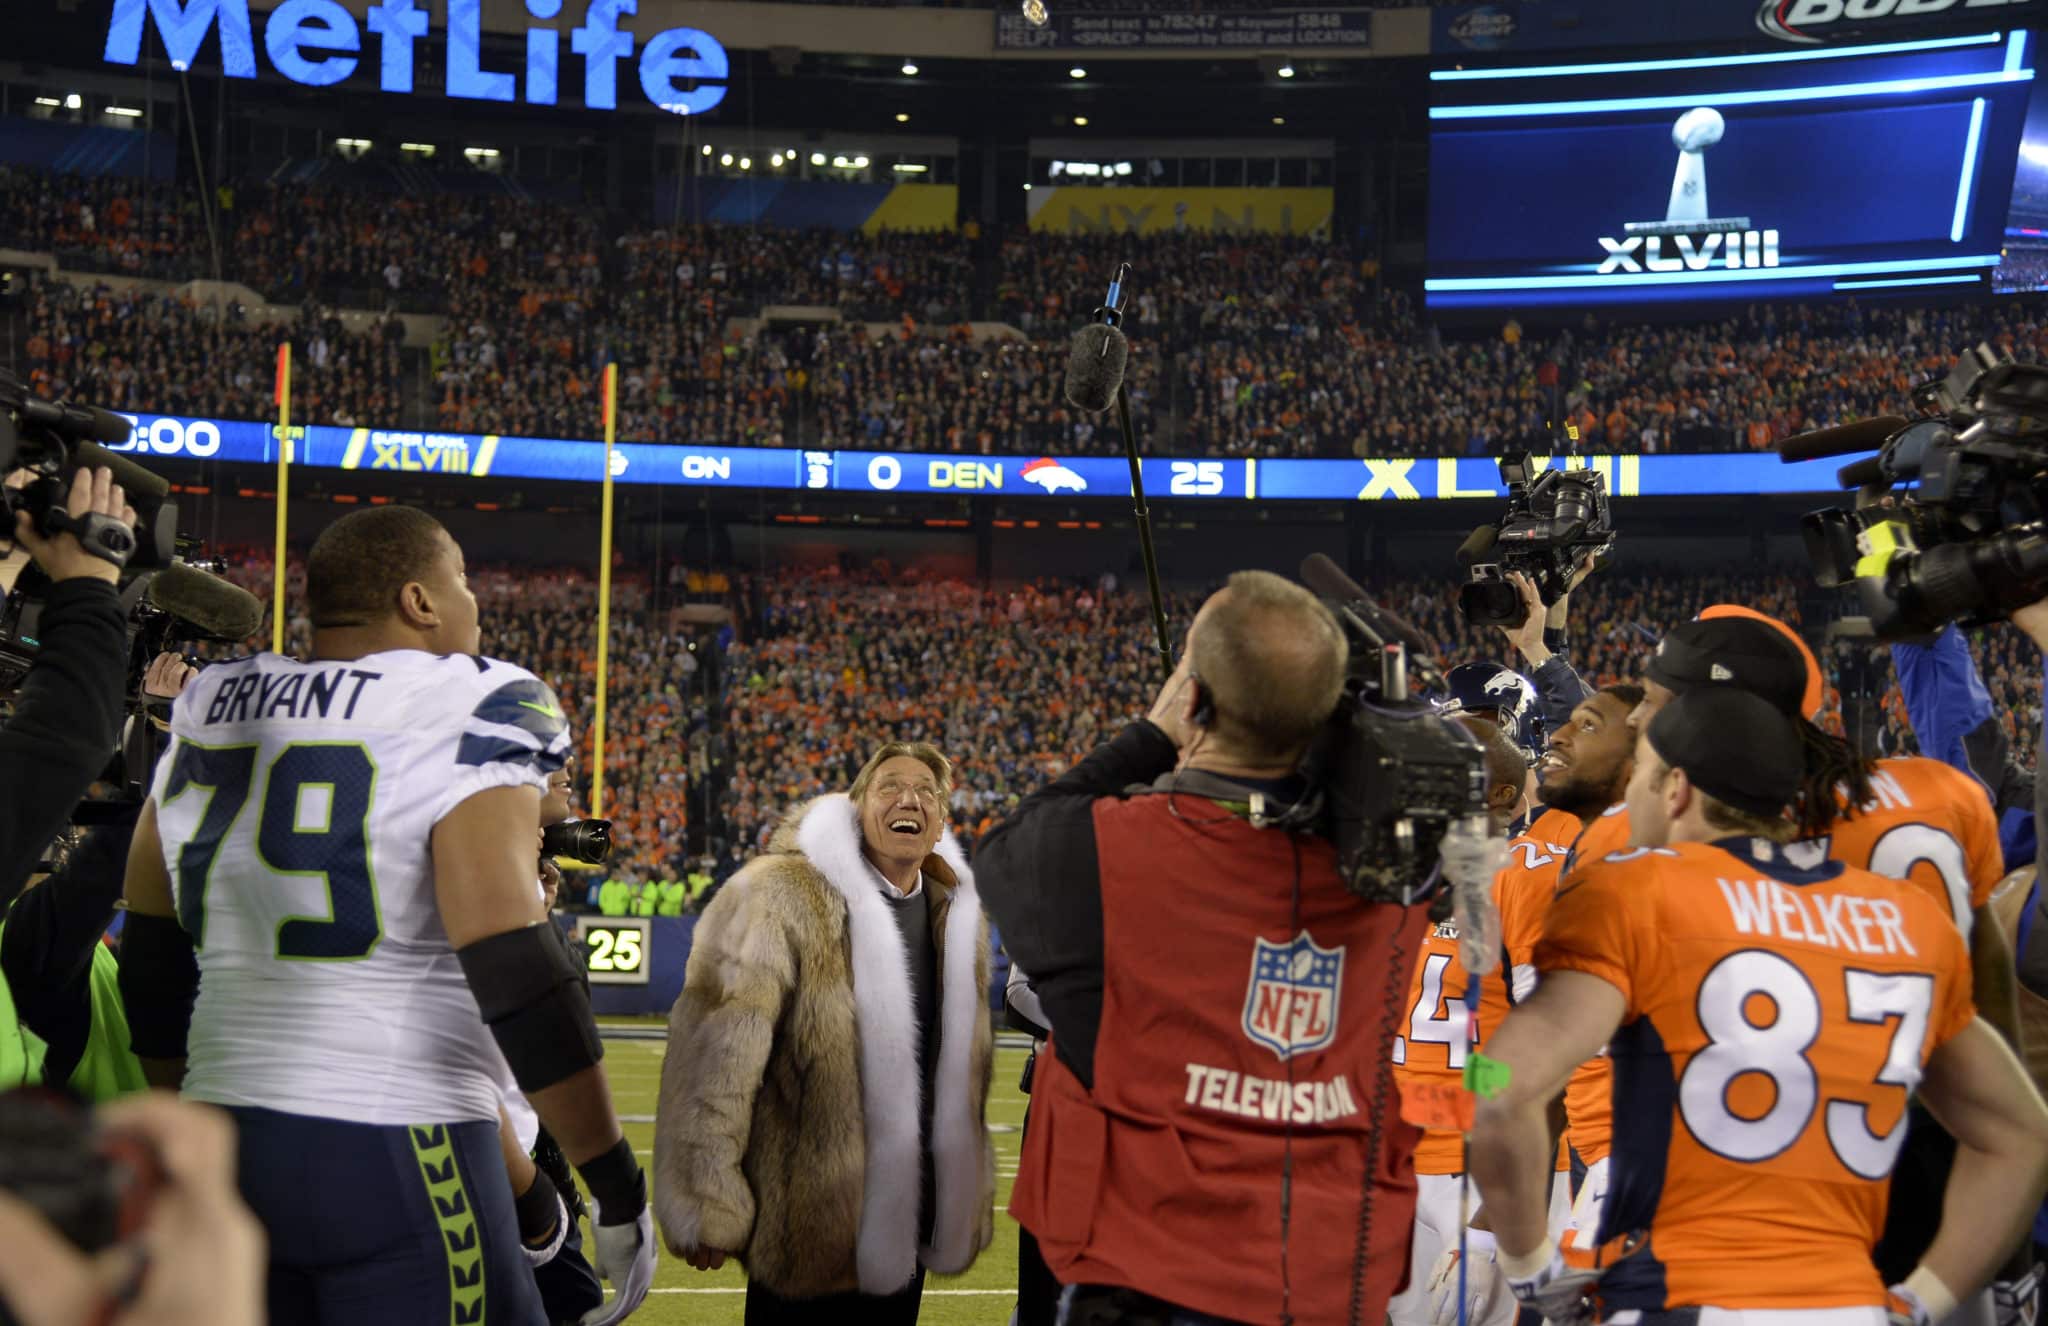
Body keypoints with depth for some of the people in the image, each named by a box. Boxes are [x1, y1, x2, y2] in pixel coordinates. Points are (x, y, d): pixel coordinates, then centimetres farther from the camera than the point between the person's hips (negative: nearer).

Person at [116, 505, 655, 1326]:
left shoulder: (208, 718, 11)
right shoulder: (470, 721, -9)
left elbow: (153, 963, 15)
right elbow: (514, 969, -17)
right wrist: (619, 1192, -12)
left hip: (224, 1137, 7)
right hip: (396, 1154, -7)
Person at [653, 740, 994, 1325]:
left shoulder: (958, 913, 9)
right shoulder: (780, 896, -13)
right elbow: (717, 1058, -17)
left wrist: (971, 1192, 20)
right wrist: (706, 1204, -18)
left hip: (909, 1224, 6)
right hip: (809, 1228, -6)